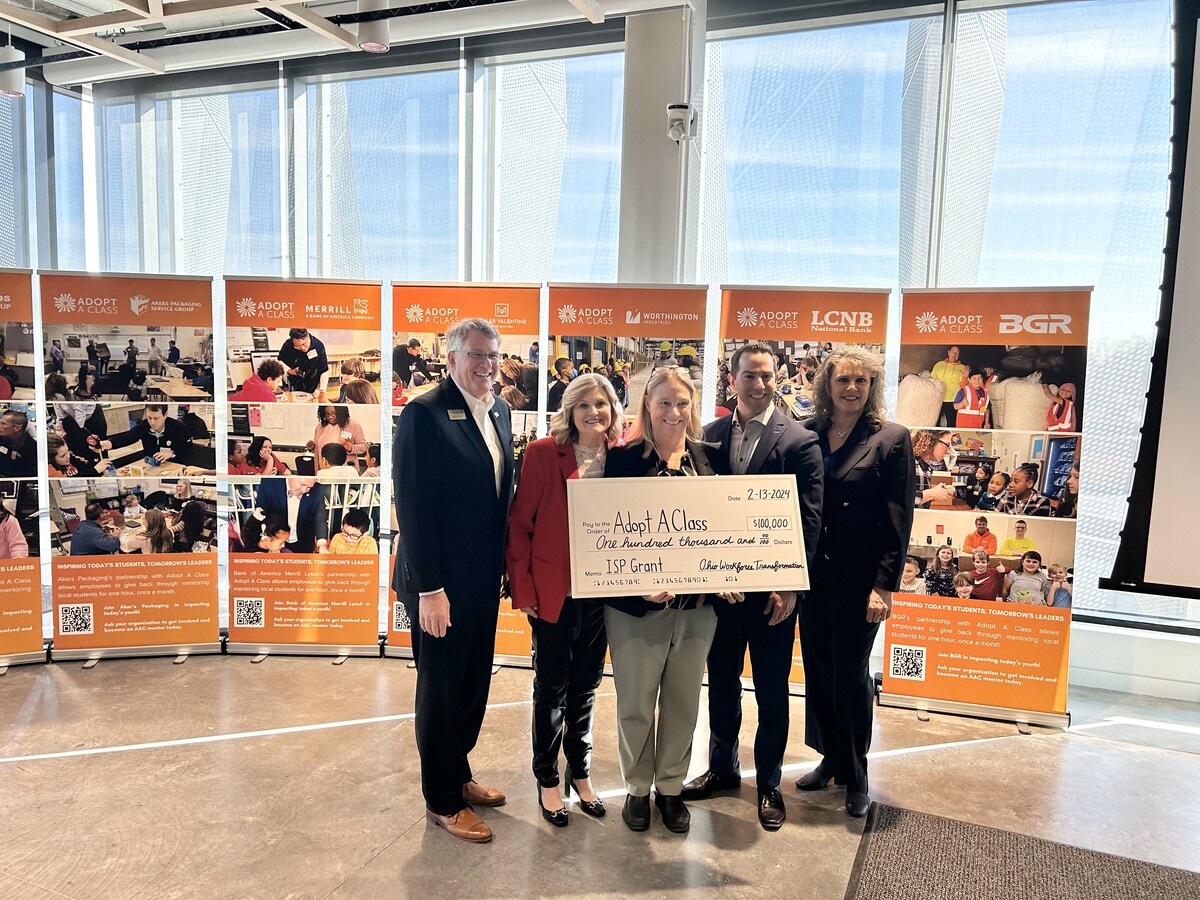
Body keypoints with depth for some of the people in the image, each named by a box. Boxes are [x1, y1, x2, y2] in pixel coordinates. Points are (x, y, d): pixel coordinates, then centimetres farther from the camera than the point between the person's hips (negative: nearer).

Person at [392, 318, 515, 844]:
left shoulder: (499, 410, 8)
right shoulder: (425, 413, -16)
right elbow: (413, 507, -19)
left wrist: (502, 565, 10)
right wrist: (429, 589, -20)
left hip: (484, 578, 7)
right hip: (441, 583, -7)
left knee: (474, 683, 19)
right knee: (440, 690, 9)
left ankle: (458, 774, 40)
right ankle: (442, 801, 27)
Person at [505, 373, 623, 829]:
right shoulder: (543, 453, -9)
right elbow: (519, 523, -8)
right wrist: (522, 588, -11)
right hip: (554, 591, -3)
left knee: (586, 685, 17)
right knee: (551, 687, 10)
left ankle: (580, 772, 36)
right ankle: (547, 781, 29)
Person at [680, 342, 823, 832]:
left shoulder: (800, 441, -7)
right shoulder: (711, 435, 3)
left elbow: (809, 519, -9)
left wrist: (790, 585, -14)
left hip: (772, 585, -3)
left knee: (771, 688, 10)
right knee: (721, 677, 17)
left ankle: (769, 783, 29)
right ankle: (722, 767, 37)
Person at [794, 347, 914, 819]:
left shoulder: (891, 439, -6)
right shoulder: (808, 434, 4)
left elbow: (899, 519, -8)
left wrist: (884, 585, -12)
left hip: (860, 579, -4)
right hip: (812, 573, 4)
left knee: (850, 673, 5)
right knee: (817, 669, 12)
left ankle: (855, 773, 25)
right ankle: (830, 758, 32)